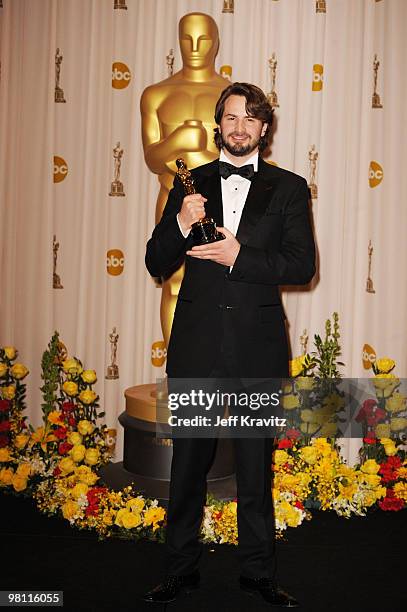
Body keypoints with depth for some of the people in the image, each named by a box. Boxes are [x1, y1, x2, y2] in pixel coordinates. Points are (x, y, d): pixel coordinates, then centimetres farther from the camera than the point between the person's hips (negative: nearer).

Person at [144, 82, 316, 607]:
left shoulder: (288, 188, 5)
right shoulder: (190, 184, 9)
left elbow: (302, 265, -5)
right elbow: (156, 264, 6)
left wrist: (240, 256, -15)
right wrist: (181, 224, -12)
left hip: (257, 346, -1)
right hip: (197, 344, 1)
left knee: (256, 464, 9)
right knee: (188, 461, 10)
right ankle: (182, 569, 25)